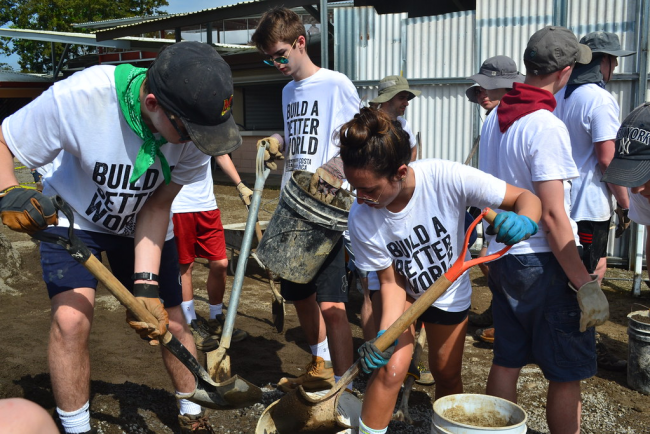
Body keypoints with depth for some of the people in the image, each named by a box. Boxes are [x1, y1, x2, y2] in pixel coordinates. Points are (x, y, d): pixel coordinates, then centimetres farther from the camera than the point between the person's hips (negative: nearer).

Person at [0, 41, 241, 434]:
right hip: (73, 218, -2)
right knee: (71, 318, -20)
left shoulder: (195, 122, -27)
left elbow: (157, 206, -20)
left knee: (170, 320, 5)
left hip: (141, 223, 3)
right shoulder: (78, 96, -36)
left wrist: (145, 283, -28)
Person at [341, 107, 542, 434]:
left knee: (447, 374, 13)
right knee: (391, 366, -20)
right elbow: (390, 280, -19)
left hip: (450, 292, 1)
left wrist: (525, 222, -49)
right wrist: (386, 334, -33)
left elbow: (526, 198, -27)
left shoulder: (446, 177, -35)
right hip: (402, 289, 0)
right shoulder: (361, 219, -30)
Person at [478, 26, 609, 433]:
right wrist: (587, 286, -18)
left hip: (502, 257, 8)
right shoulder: (546, 127, -18)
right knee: (568, 373, 5)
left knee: (506, 362, 15)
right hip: (543, 263, -8)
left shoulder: (494, 119, 8)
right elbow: (552, 216, -21)